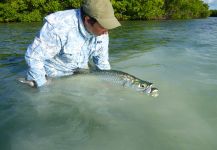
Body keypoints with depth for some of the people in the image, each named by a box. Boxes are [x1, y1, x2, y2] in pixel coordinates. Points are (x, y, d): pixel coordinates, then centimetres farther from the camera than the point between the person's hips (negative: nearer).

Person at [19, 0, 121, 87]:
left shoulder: (101, 32, -17)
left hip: (80, 72, 6)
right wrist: (43, 86, -22)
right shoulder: (58, 28, -37)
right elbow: (33, 57, -29)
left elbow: (102, 62, -3)